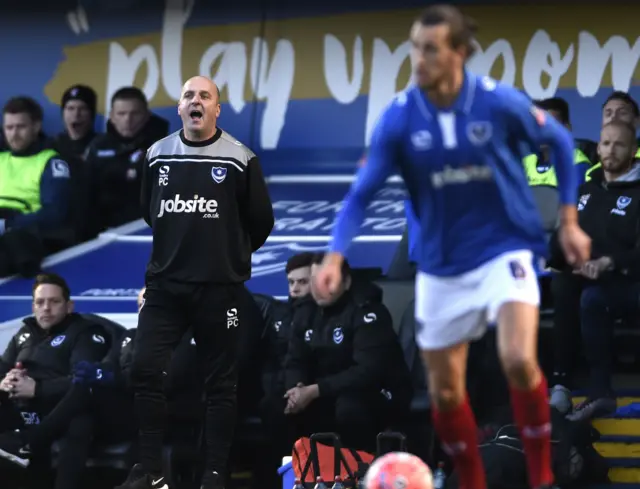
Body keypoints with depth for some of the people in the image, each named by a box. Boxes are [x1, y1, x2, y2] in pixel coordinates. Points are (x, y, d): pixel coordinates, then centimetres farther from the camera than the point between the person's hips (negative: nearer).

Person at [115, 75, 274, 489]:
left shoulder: (240, 159, -6)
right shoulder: (157, 155, 5)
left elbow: (261, 221, 2)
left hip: (220, 288, -3)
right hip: (165, 284, 3)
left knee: (220, 384, 2)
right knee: (145, 370, -6)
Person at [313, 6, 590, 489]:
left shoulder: (499, 102, -14)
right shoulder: (399, 118, -11)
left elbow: (560, 141, 3)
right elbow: (362, 192, -6)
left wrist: (569, 221, 2)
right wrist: (336, 257, -20)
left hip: (504, 250, -3)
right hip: (442, 264, 3)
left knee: (519, 361, -24)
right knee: (445, 391, 7)